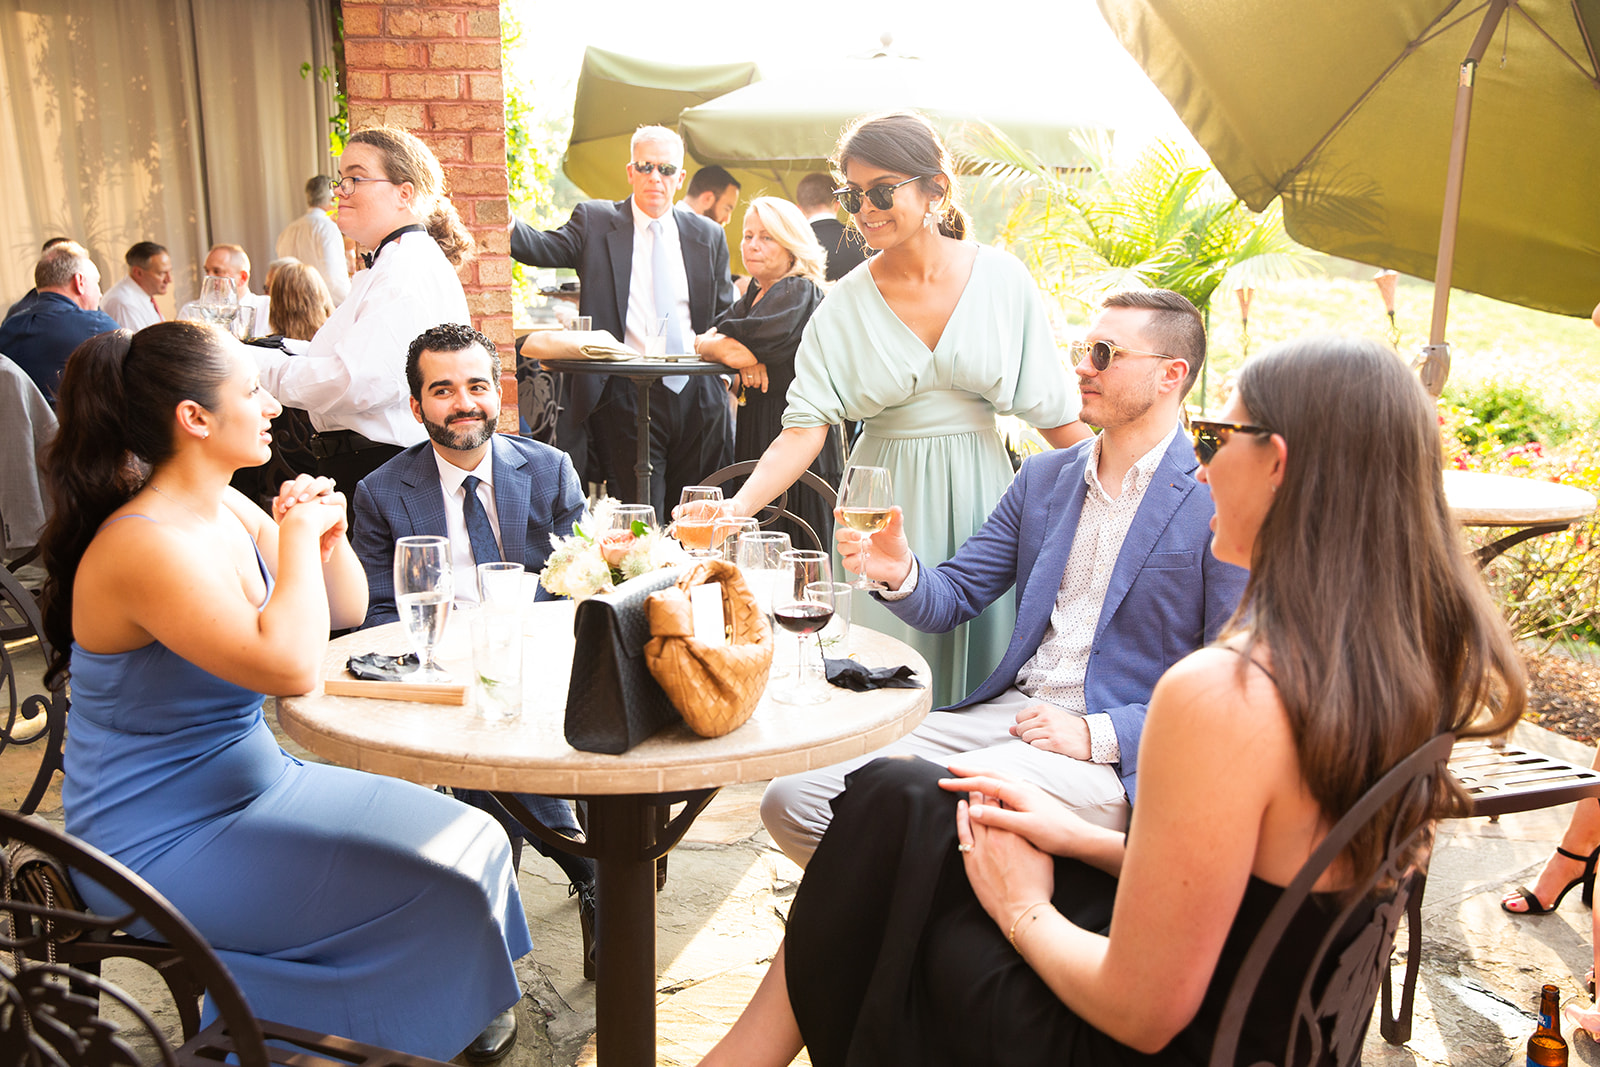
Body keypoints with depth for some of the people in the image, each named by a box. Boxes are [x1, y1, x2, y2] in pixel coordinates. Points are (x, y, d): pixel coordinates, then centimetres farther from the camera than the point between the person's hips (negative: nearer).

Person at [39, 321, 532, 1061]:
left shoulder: (229, 512, 3)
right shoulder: (145, 544, -25)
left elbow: (347, 611, 12)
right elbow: (292, 666, -35)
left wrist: (329, 535, -8)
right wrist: (298, 533, -22)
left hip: (251, 785, 9)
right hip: (163, 848, -9)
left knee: (470, 840, 1)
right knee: (438, 896, -18)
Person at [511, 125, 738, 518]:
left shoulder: (708, 235, 13)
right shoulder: (595, 221, 6)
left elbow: (725, 316, 17)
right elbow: (546, 248, -10)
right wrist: (505, 222, -30)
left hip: (697, 396, 3)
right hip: (626, 396, -3)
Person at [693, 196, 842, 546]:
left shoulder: (801, 293, -10)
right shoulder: (756, 293, 18)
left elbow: (731, 347, -20)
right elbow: (704, 340, 8)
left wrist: (727, 347, 2)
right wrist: (743, 357, -11)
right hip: (755, 432, 8)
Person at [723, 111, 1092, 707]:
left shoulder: (1002, 279, -3)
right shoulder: (844, 306, -2)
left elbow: (1055, 412, 2)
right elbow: (805, 427, -8)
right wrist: (736, 509, -22)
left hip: (978, 498, 0)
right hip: (885, 504, 0)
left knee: (982, 668, 6)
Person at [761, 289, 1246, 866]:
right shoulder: (1043, 477, 15)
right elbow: (952, 597, 14)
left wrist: (1099, 734, -16)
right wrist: (901, 575, -9)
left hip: (1114, 752, -6)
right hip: (1009, 711, 6)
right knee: (791, 800, -10)